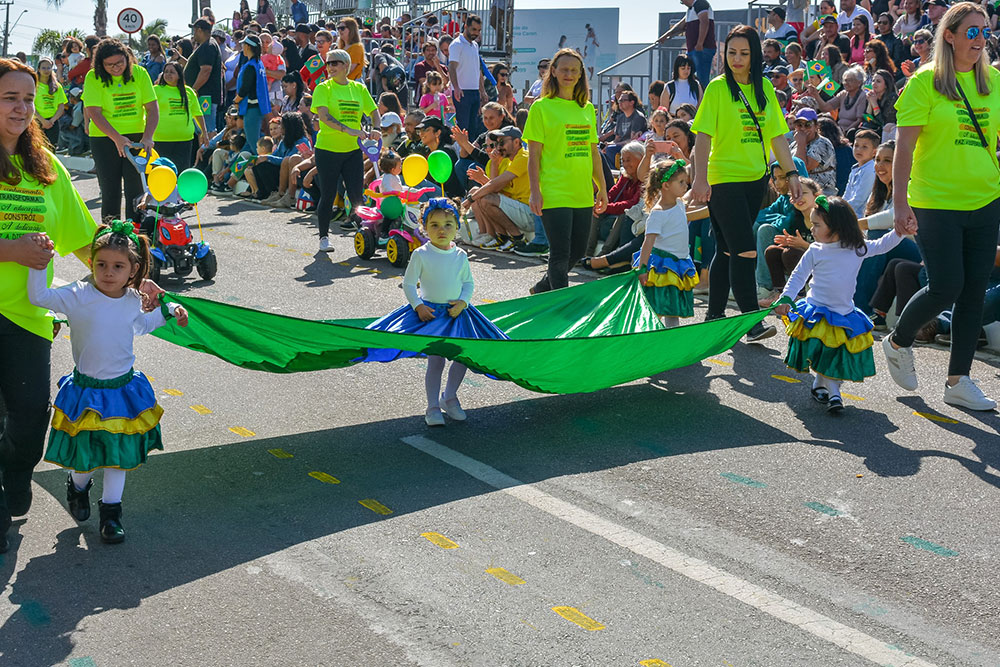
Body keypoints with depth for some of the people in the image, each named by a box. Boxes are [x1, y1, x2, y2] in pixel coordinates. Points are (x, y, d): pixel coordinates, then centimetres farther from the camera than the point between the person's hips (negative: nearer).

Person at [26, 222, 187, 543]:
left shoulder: (133, 300, -2)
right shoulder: (79, 296, -16)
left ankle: (111, 510, 24)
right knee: (86, 455, 7)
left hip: (123, 389, 4)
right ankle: (78, 486, 41)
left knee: (119, 453, 9)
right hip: (85, 391, -3)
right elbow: (39, 296, -23)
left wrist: (170, 310, 20)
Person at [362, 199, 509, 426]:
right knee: (436, 361, -7)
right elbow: (408, 283, -3)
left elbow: (469, 283, 9)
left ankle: (449, 398, 25)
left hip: (456, 312, 4)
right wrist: (418, 306, -14)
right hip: (429, 312, -4)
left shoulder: (461, 256, 0)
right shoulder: (421, 255, -9)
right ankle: (433, 407, 7)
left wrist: (463, 301, -8)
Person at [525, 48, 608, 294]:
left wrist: (602, 188, 15)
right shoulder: (542, 107, -3)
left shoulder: (587, 108, 13)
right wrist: (535, 191, -13)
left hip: (583, 194, 6)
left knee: (577, 251, 13)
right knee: (561, 253, -7)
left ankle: (542, 289, 34)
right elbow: (533, 154, -6)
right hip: (554, 194, -6)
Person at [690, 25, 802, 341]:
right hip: (724, 178, -5)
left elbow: (776, 135, 11)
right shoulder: (718, 87, -5)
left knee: (729, 249, 11)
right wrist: (700, 177, -20)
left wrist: (792, 173, 5)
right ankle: (752, 321, -9)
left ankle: (715, 315, 20)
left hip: (756, 179, 5)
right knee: (745, 249, -12)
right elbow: (704, 135, -10)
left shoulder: (765, 88, 9)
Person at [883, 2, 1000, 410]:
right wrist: (900, 202, -13)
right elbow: (904, 145, -8)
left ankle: (958, 382, 13)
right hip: (936, 203, -5)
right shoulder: (925, 82, -6)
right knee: (946, 287, -7)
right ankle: (897, 342, 22)